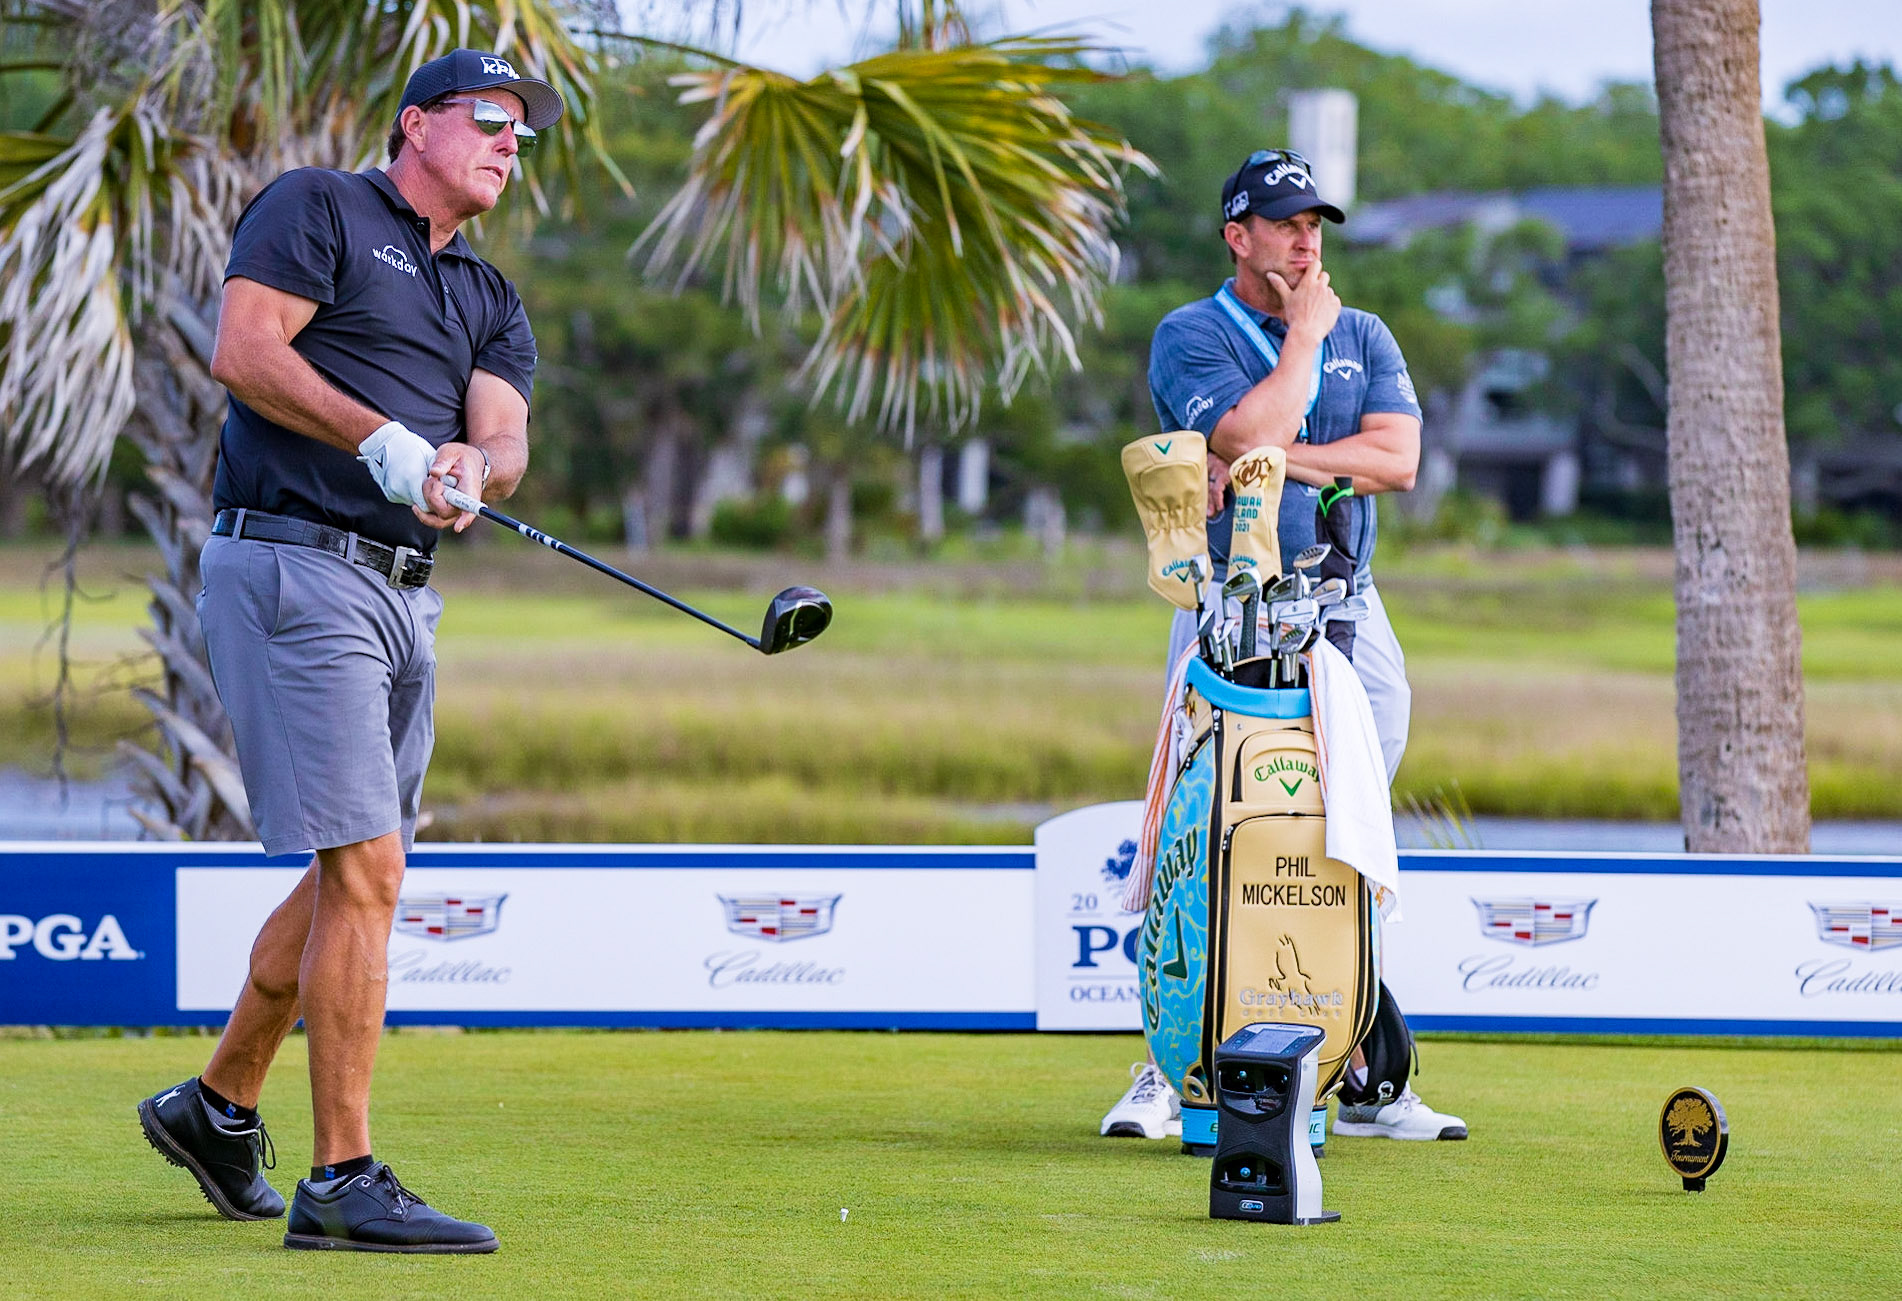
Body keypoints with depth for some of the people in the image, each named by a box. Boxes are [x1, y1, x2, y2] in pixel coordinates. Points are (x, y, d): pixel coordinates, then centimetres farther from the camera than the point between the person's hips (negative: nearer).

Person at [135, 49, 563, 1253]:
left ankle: (221, 1107, 32)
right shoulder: (320, 209, 1)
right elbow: (245, 350, -12)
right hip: (296, 567, -8)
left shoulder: (492, 302, 21)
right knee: (364, 870, -14)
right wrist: (382, 441, -20)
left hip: (407, 597, 8)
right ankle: (343, 1180, -13)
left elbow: (504, 436, 4)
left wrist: (471, 464, -19)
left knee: (348, 877, 14)